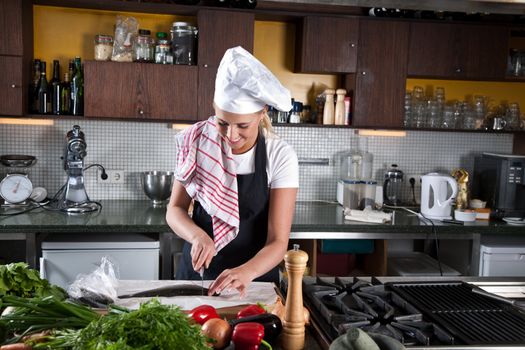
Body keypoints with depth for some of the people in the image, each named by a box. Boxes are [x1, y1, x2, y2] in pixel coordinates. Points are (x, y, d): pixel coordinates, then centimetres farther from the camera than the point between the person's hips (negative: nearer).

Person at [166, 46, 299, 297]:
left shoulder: (280, 156, -15)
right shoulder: (198, 141, -9)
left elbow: (278, 242, -16)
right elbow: (175, 209, -1)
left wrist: (246, 271, -35)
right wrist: (198, 235, -21)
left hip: (255, 279, -1)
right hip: (196, 270, 2)